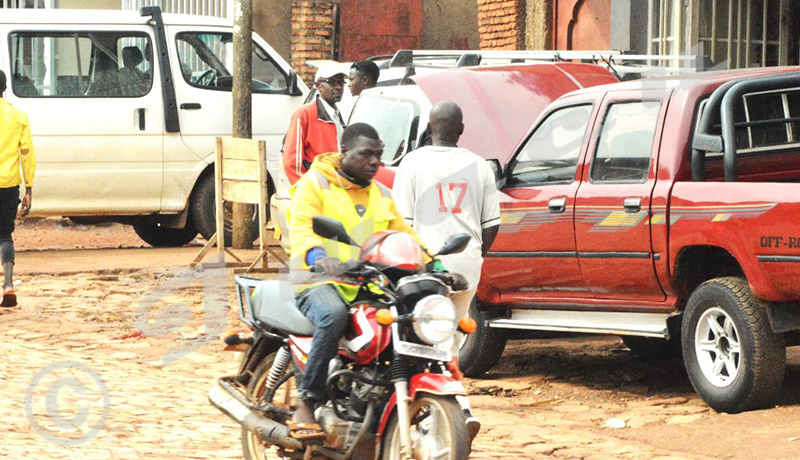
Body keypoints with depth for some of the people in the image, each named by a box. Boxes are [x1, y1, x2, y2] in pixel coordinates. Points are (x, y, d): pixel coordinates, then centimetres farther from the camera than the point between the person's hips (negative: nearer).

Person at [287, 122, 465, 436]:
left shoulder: (380, 195, 23)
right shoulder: (315, 184, 2)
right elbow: (301, 227, -14)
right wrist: (318, 256, -37)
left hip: (369, 284, 6)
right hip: (322, 281, -6)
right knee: (334, 316, -39)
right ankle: (306, 405, -32)